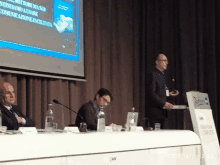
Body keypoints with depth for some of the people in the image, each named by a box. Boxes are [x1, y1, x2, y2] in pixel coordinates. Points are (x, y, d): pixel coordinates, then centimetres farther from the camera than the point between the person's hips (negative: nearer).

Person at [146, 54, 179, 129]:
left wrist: (168, 94, 10)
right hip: (155, 111, -9)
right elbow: (151, 93, -19)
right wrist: (164, 103, -22)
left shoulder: (161, 75, 19)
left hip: (161, 111, 10)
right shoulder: (152, 75, -11)